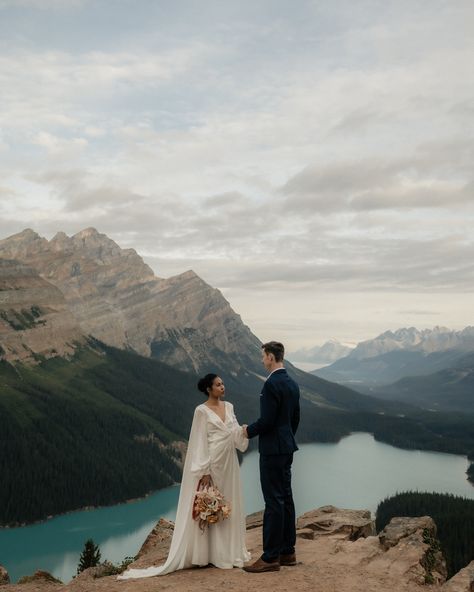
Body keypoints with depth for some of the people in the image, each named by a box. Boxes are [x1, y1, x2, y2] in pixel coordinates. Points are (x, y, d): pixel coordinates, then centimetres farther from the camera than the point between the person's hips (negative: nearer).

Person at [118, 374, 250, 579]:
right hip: (212, 464, -7)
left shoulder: (229, 407, 10)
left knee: (229, 506, 11)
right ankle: (210, 553, 6)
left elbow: (235, 434, 9)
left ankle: (228, 551, 21)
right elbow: (199, 443, -11)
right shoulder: (202, 411, -9)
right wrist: (205, 471, -16)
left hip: (229, 464, 7)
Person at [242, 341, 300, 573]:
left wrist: (249, 430, -4)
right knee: (285, 498, 13)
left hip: (272, 450, -10)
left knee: (274, 502, -5)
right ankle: (287, 551, 21)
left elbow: (266, 420, -21)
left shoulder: (272, 384, -18)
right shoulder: (292, 384, 11)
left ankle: (270, 557, 0)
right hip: (287, 448, 10)